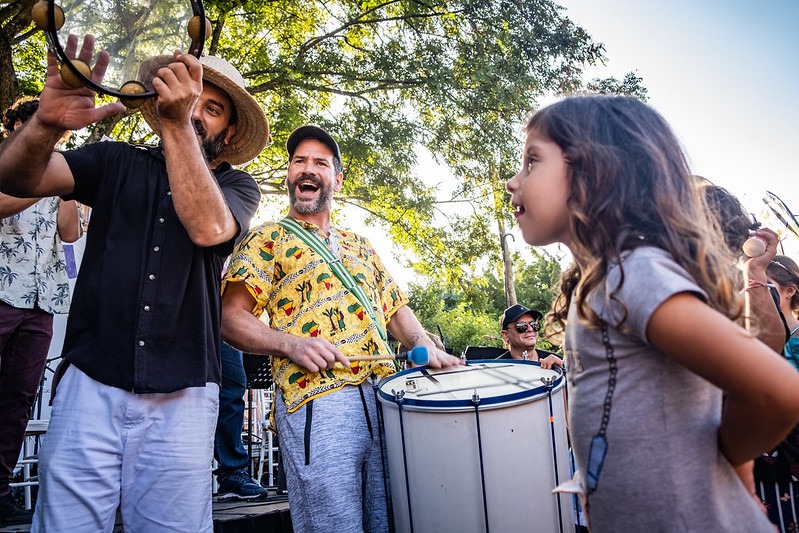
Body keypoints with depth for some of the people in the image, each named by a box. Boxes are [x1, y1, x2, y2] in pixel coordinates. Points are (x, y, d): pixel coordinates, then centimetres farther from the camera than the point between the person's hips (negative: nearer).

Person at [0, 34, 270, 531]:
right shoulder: (118, 163, 11)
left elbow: (208, 227, -16)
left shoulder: (235, 186, 7)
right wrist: (46, 124, -25)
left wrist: (178, 126, -22)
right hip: (92, 383, 1)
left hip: (181, 397, -1)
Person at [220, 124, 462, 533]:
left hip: (386, 399, 5)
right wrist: (290, 344, -17)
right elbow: (231, 318, -1)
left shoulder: (359, 246, 25)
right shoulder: (267, 238, 9)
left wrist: (430, 349, 5)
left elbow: (395, 308, 24)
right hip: (316, 403, -5)